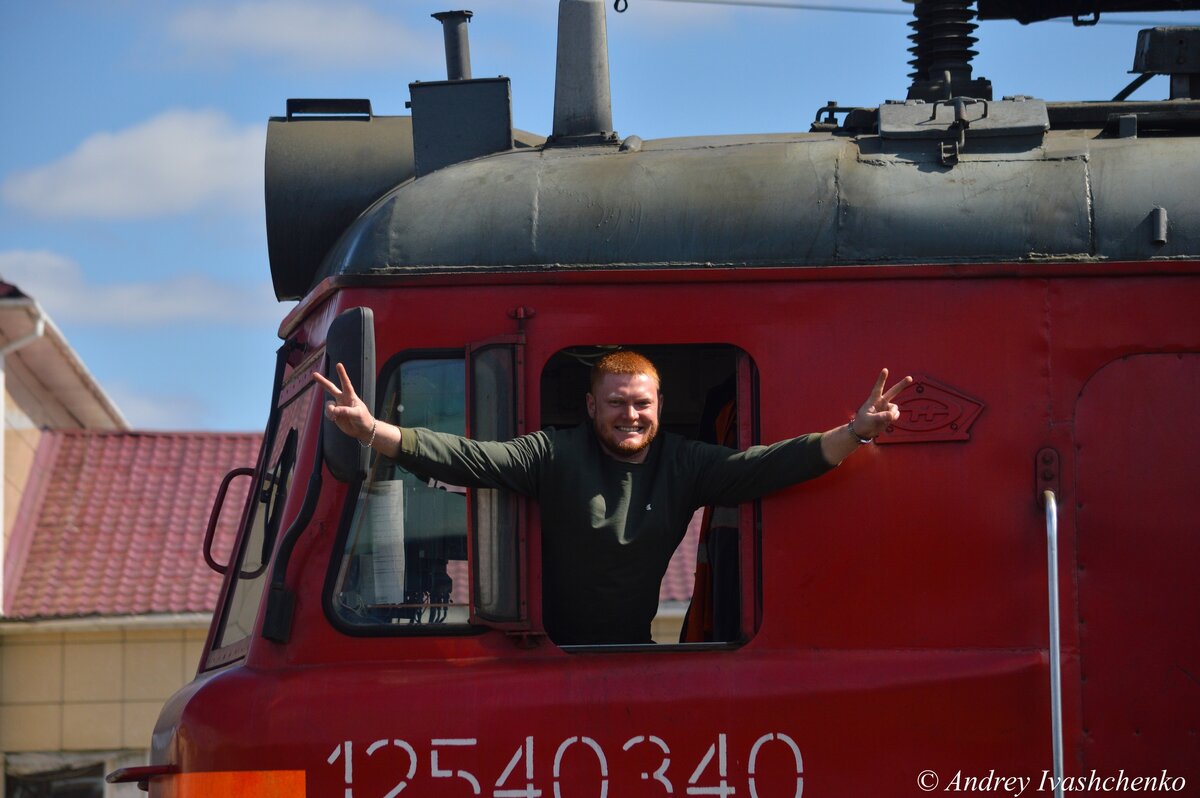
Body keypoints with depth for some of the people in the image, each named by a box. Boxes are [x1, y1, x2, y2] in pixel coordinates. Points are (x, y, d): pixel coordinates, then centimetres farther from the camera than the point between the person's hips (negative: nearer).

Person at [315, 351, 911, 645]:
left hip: (647, 652, 2)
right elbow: (469, 459, -15)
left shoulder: (686, 464, 0)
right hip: (564, 653, -2)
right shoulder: (555, 455, -6)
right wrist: (373, 432, -28)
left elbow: (762, 466, -10)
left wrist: (852, 434, -24)